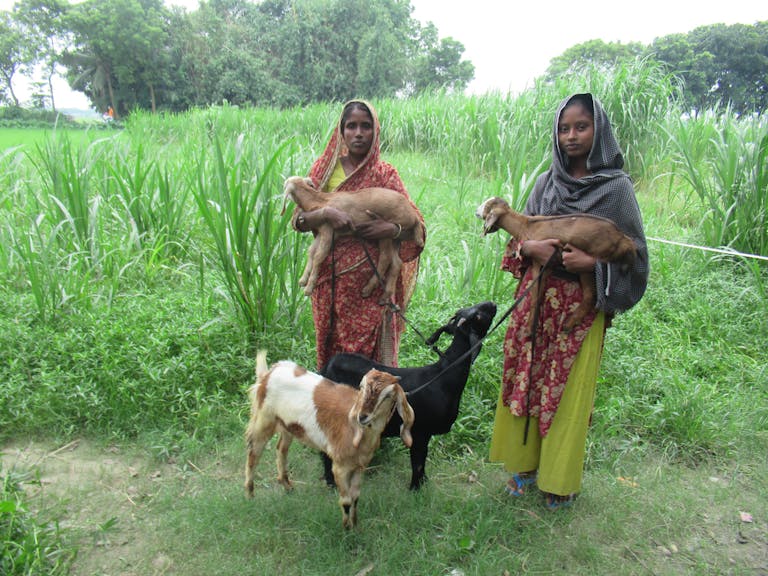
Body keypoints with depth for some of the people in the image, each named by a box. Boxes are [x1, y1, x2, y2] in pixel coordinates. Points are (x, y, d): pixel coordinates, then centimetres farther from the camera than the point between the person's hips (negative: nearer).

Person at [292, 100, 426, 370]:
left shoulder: (385, 173, 2)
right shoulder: (324, 169, 7)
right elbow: (297, 219, 1)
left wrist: (391, 229, -19)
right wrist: (324, 213, -18)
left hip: (371, 281, -1)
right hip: (331, 279, 2)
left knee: (370, 350, 1)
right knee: (332, 348, 8)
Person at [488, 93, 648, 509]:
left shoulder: (616, 187, -4)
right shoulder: (546, 183, 7)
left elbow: (634, 254, -3)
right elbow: (518, 236, 12)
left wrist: (592, 262, -19)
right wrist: (530, 247, -10)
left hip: (581, 306, -4)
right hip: (536, 299, 4)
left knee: (569, 391, 5)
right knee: (524, 382, 9)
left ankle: (561, 478, 25)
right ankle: (524, 463, 29)